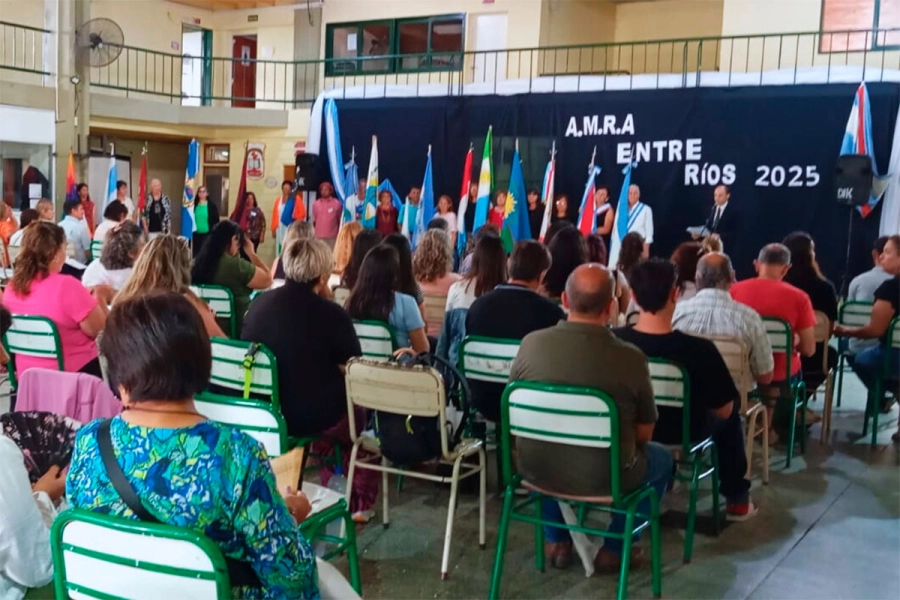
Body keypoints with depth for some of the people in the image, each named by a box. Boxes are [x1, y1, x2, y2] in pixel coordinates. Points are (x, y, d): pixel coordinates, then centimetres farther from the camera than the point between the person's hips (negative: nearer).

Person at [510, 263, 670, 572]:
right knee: (661, 458, 27)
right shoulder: (631, 358, -18)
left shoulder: (531, 343, -12)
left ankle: (556, 541, 37)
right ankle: (614, 548, 27)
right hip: (604, 479, -2)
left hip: (536, 470, 3)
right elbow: (643, 435, -5)